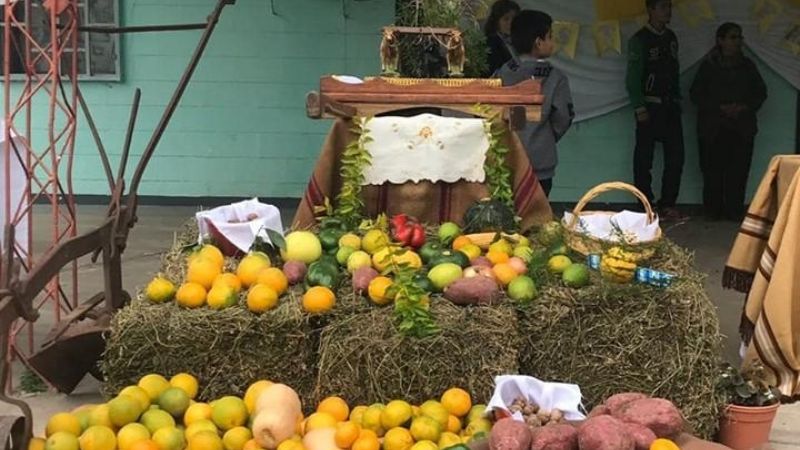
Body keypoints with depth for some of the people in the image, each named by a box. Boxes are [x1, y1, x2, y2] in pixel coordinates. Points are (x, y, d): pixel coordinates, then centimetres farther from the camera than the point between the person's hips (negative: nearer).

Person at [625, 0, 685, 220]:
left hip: (671, 106, 6)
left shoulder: (671, 38, 13)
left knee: (675, 156, 2)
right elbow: (633, 77, -9)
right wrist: (640, 108, -14)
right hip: (649, 106, -6)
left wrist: (677, 101, 6)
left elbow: (675, 71, 13)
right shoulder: (639, 40, -5)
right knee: (644, 158, 0)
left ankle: (667, 205, 9)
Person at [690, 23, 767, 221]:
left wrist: (745, 107, -6)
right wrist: (721, 107, -12)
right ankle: (714, 210, 5)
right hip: (713, 128, -2)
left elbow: (761, 92, 13)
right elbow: (696, 94, -1)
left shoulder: (747, 65, 11)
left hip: (742, 128, 2)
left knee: (739, 170, -4)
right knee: (713, 170, -5)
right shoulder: (708, 66, 3)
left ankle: (734, 211, 2)